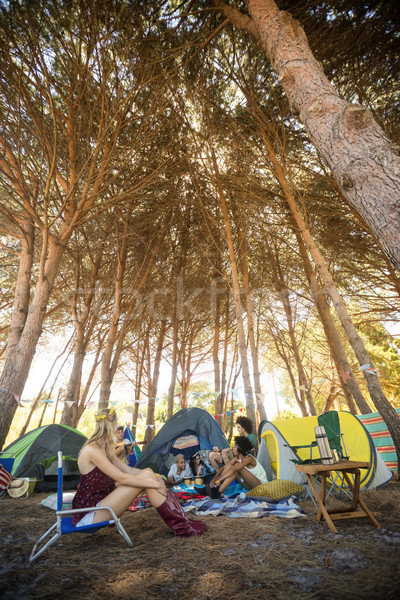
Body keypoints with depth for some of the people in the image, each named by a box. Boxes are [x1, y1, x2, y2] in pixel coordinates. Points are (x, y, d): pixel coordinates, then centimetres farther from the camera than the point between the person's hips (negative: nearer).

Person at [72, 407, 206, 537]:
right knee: (146, 476, -20)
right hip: (88, 516, -9)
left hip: (99, 504, 9)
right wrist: (155, 484, -19)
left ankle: (181, 521, -3)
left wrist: (153, 476, -7)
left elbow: (128, 470, 9)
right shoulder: (92, 450, -21)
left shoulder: (104, 449, 11)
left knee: (147, 472, -6)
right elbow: (122, 478, -25)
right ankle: (181, 526, -10)